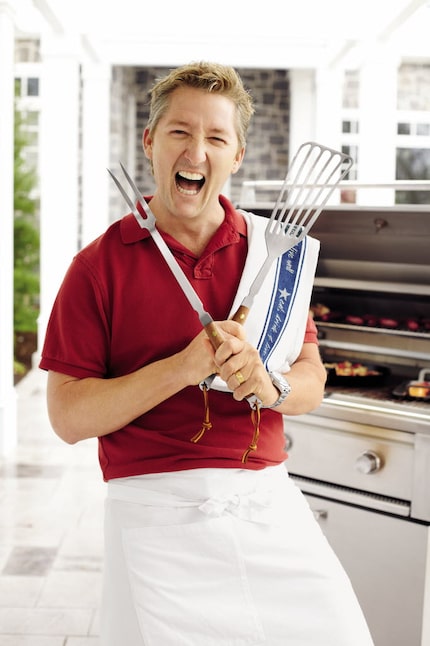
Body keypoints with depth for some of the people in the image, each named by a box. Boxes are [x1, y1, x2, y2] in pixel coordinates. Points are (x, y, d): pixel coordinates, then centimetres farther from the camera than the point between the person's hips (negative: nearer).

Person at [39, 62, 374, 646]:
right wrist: (182, 367, -19)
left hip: (270, 503, 3)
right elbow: (68, 416, -8)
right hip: (157, 515, -3)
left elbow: (312, 381, 11)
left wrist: (268, 385, -13)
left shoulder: (272, 251, 8)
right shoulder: (100, 265, -2)